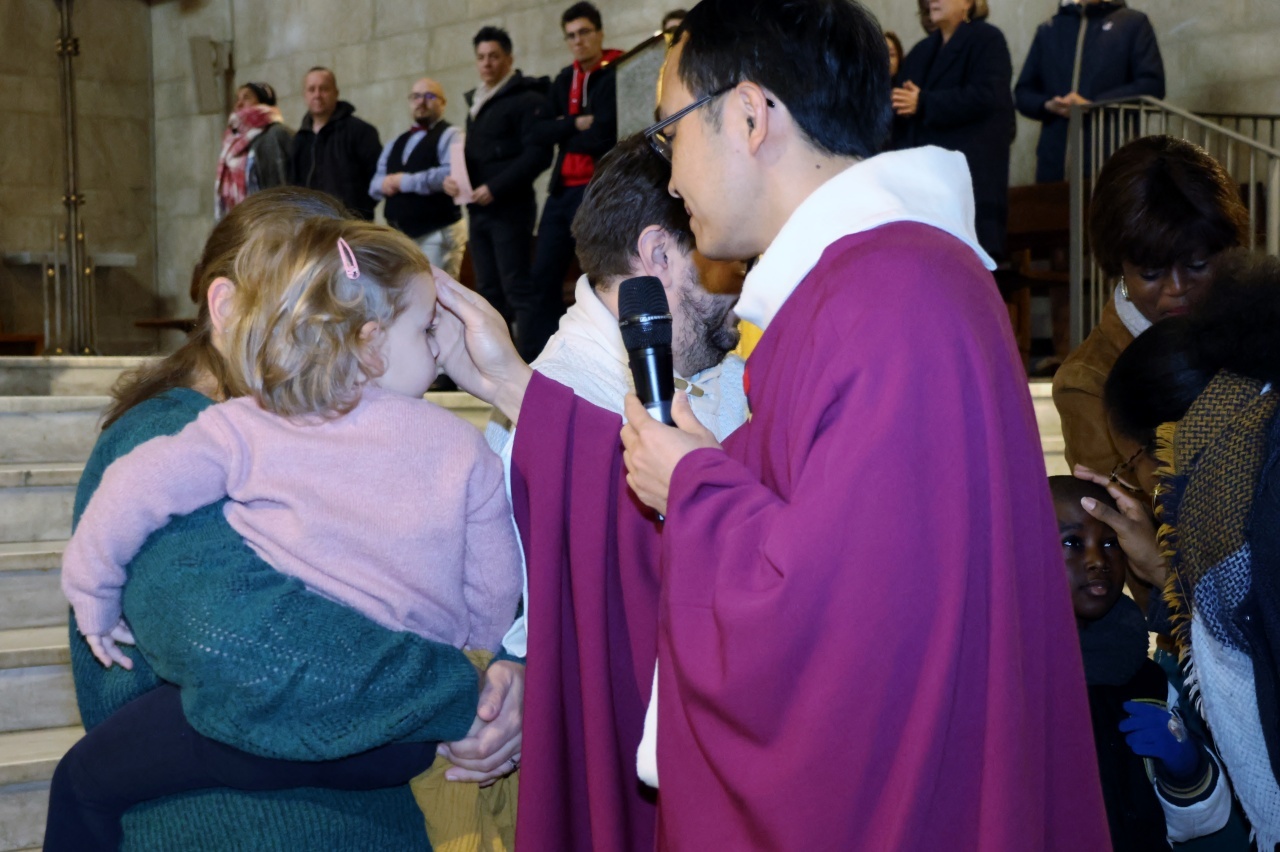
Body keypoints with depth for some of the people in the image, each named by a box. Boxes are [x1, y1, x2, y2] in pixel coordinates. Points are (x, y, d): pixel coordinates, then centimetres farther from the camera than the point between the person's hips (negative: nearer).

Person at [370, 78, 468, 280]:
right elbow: (374, 184, 18)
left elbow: (452, 174, -20)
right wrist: (384, 184, -7)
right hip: (399, 235, 7)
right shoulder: (396, 143, 20)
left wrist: (405, 181, -14)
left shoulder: (449, 136, -3)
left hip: (438, 234, -7)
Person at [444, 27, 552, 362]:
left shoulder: (526, 99, -7)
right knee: (489, 290, 8)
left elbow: (538, 155, -15)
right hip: (478, 210, 8)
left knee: (517, 288, -11)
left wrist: (495, 188, -19)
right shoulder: (476, 103, 20)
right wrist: (452, 177, 4)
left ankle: (531, 363, -11)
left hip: (509, 208, -8)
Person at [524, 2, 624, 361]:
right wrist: (575, 124, -9)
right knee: (544, 275, 6)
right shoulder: (564, 79, 16)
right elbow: (539, 132, 7)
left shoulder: (615, 77, -5)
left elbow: (603, 137, -15)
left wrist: (563, 134, -2)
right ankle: (536, 357, 11)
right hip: (561, 189, 7)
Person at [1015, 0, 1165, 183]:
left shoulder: (1134, 23, 10)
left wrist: (1094, 105, -13)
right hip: (1054, 161, 3)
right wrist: (1048, 105, -4)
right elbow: (1023, 91, 20)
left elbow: (1152, 85, -3)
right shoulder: (1048, 30, 22)